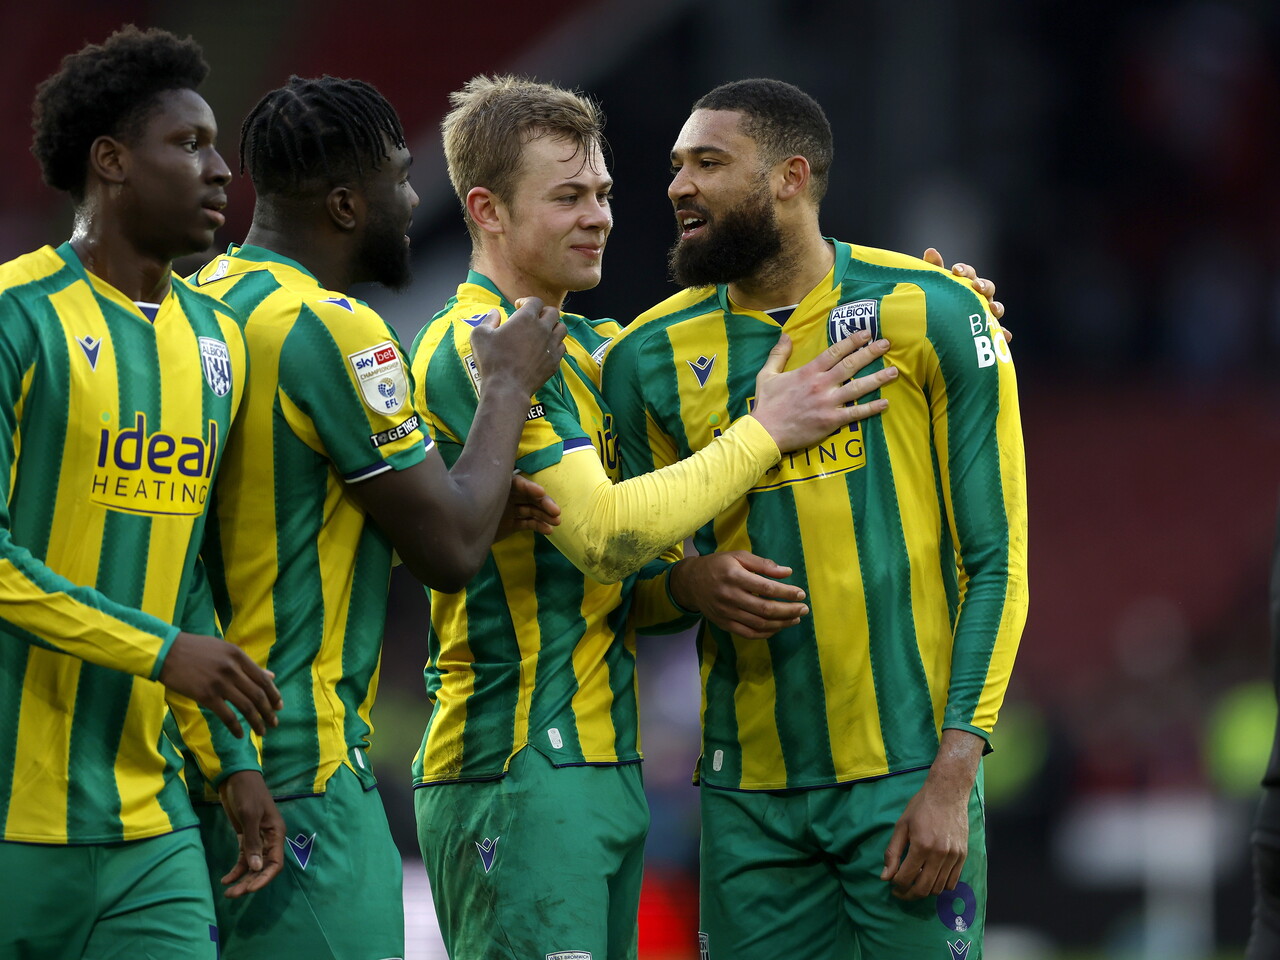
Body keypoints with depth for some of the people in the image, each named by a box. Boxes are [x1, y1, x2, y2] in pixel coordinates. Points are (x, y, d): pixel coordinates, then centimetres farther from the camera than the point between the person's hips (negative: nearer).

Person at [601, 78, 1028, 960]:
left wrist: (953, 774, -10)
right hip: (749, 797, 3)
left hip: (908, 779, -3)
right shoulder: (649, 359, 7)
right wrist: (690, 582, -9)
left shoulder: (934, 315, -2)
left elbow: (995, 556, -2)